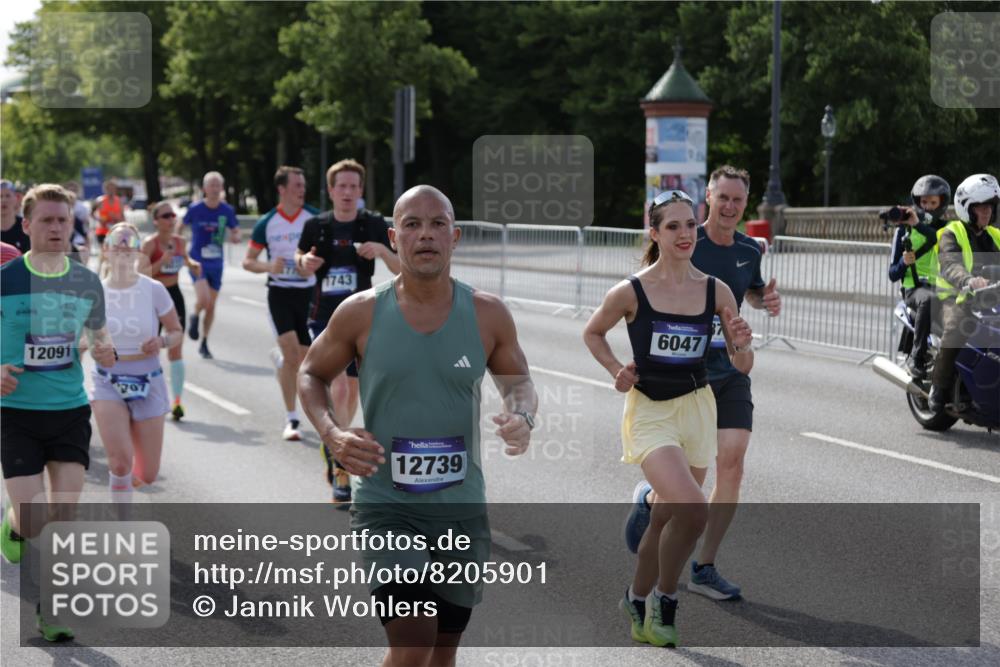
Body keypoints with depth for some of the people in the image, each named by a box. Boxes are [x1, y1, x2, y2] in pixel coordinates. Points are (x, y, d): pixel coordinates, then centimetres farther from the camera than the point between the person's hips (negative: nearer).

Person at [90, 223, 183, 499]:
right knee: (120, 461, -22)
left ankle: (121, 479, 42)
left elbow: (177, 332, 3)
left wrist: (162, 341, -18)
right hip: (108, 384, -1)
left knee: (147, 475, 6)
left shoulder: (153, 290, -7)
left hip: (148, 384, 1)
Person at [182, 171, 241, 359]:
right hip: (197, 262, -3)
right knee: (203, 299, -21)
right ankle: (195, 317, 13)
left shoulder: (227, 211, -2)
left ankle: (204, 344, 22)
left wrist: (235, 237, -15)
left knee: (211, 306, 8)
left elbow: (235, 231, 8)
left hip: (216, 264, 3)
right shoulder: (195, 209, -8)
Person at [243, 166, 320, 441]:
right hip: (280, 292, -1)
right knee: (291, 354, -13)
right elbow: (248, 261, 6)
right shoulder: (267, 223, 0)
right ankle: (291, 419, -5)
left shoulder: (315, 218, -1)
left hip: (308, 292, 1)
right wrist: (268, 266, -14)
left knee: (303, 358, 5)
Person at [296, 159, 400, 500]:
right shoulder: (316, 226, -1)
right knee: (338, 388, -17)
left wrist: (382, 251, -23)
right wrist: (305, 263, -7)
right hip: (325, 320, -2)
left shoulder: (374, 225, -3)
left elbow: (401, 269, -3)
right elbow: (301, 261, 16)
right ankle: (340, 470, -13)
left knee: (352, 390, 14)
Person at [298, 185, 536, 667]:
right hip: (385, 507, -3)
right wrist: (331, 433, -12)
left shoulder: (488, 315, -5)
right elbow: (311, 374, 7)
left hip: (462, 509, 3)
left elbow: (518, 380, 11)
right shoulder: (361, 314, -8)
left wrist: (522, 417, -13)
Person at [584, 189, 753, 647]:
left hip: (697, 410, 4)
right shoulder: (631, 292, -11)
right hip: (649, 412, -4)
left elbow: (742, 367, 3)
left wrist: (742, 346, -19)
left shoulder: (717, 292, -2)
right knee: (692, 510, -22)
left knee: (666, 519, 14)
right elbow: (592, 333, 8)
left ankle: (638, 603, 38)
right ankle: (664, 600, 2)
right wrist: (617, 371, -7)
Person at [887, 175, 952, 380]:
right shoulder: (904, 229, 15)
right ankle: (916, 359, -36)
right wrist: (904, 263, -11)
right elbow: (893, 275, 12)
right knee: (929, 300, -39)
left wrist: (919, 225, -22)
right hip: (915, 287, -2)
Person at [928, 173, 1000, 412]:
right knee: (956, 329, -36)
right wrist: (969, 281, -41)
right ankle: (940, 389, -23)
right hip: (957, 299, -6)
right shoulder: (951, 233, 1)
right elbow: (949, 266, -19)